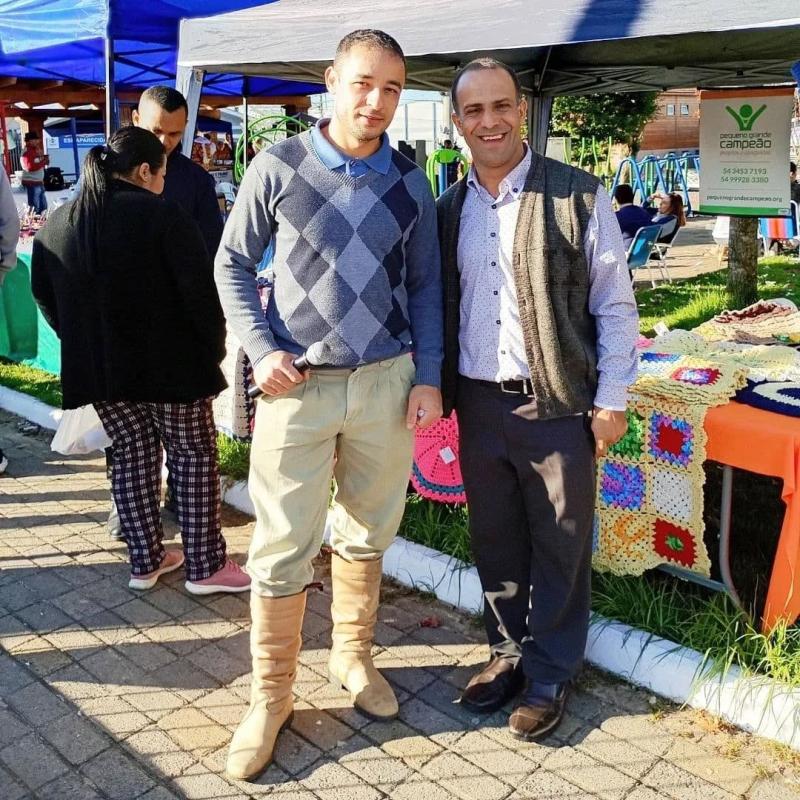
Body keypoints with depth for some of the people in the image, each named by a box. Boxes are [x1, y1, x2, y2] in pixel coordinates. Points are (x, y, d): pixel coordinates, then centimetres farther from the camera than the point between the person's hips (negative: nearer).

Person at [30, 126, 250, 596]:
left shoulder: (57, 223, 7)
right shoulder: (162, 214, -13)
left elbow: (44, 295, 14)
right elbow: (200, 289, -16)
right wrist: (215, 347, -4)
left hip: (97, 367, 6)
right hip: (168, 363, -6)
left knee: (133, 454, 17)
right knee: (195, 456, 7)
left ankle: (146, 561, 24)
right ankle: (206, 566, 14)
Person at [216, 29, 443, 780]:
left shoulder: (409, 183, 5)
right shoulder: (277, 166, -2)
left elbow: (425, 286, 10)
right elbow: (232, 263, 3)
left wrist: (427, 377, 2)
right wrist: (261, 349, -9)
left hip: (387, 382, 3)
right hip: (298, 384, -2)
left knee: (366, 534, 14)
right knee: (282, 547, 1)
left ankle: (352, 656, 36)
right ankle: (270, 695, 19)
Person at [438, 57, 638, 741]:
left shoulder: (580, 196, -6)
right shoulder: (449, 209, 8)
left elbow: (615, 305, -4)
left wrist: (611, 401, -6)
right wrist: (439, 388, 8)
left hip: (557, 404, -4)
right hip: (477, 404, 4)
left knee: (559, 547, 8)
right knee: (494, 541, 15)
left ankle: (550, 675, 27)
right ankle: (508, 654, 35)